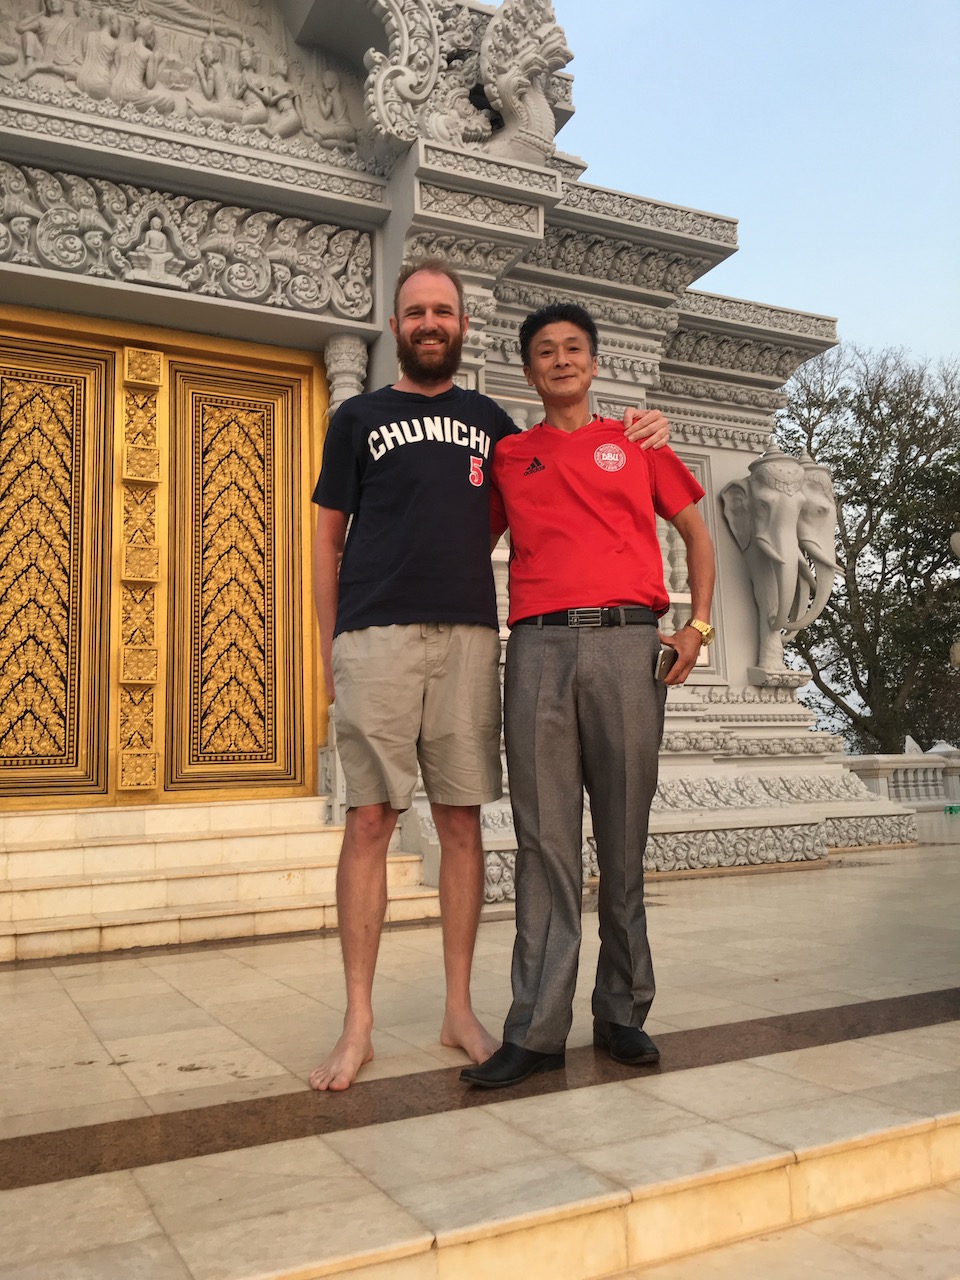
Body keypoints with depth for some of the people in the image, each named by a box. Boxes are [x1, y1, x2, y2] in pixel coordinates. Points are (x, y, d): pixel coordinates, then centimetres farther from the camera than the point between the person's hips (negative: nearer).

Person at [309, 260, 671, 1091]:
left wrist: (638, 436, 10)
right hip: (376, 635, -2)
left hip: (468, 635, 2)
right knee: (369, 819, -5)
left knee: (462, 821, 3)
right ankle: (358, 1024, 4)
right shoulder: (359, 417, 15)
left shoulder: (491, 421, 20)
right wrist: (328, 644, 3)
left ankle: (460, 1009, 15)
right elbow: (328, 535, 12)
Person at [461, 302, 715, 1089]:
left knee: (623, 837, 3)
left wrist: (698, 624, 5)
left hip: (626, 644, 0)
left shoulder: (636, 440, 16)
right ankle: (537, 1031, 3)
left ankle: (622, 1014, 14)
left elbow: (697, 535, 19)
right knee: (545, 840, -2)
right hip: (539, 647, 1)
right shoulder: (508, 456, 17)